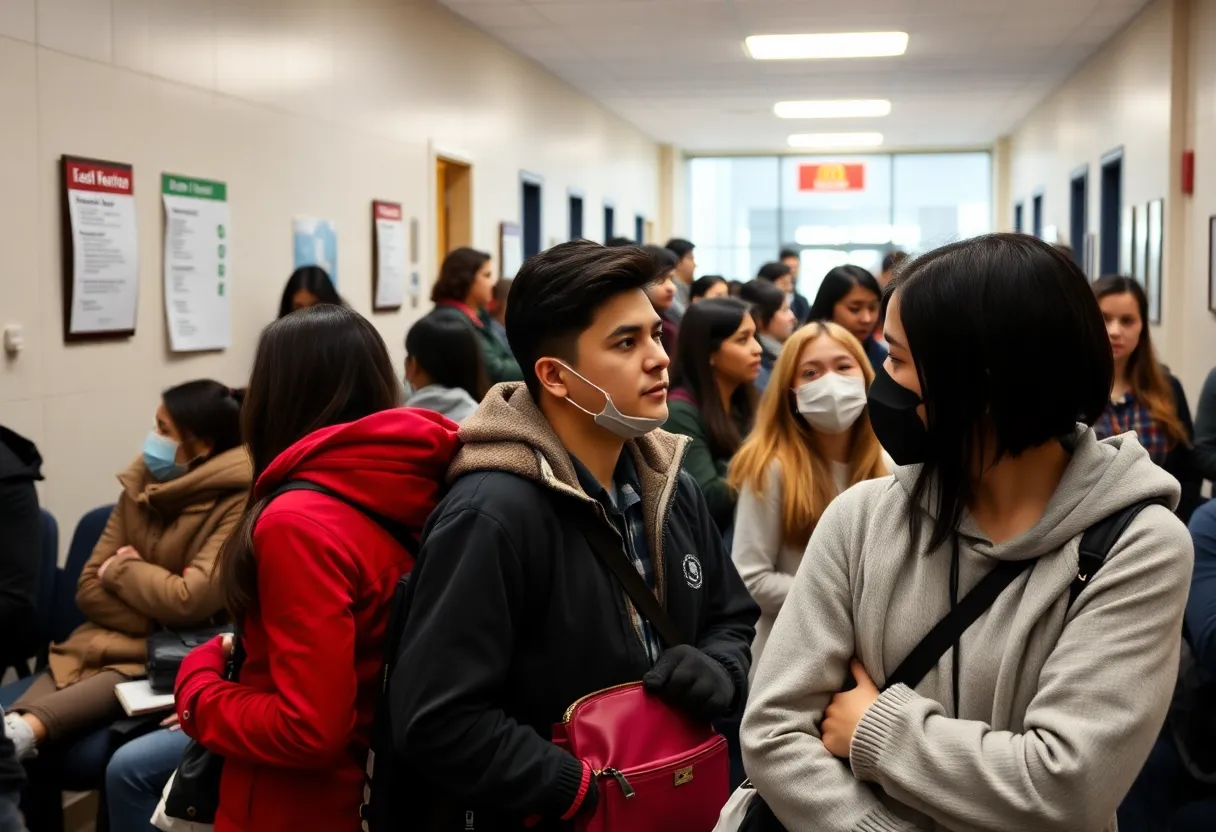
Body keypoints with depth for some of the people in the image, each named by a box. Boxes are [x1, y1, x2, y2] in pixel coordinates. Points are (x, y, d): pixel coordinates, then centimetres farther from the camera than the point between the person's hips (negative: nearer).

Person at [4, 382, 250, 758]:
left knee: (115, 684, -35)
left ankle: (22, 731, -57)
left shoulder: (239, 504, -13)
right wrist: (159, 626, -12)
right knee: (51, 682, -25)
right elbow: (90, 588, 4)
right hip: (120, 641, 5)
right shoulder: (143, 484, 7)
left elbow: (189, 602, -21)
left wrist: (120, 570, -4)